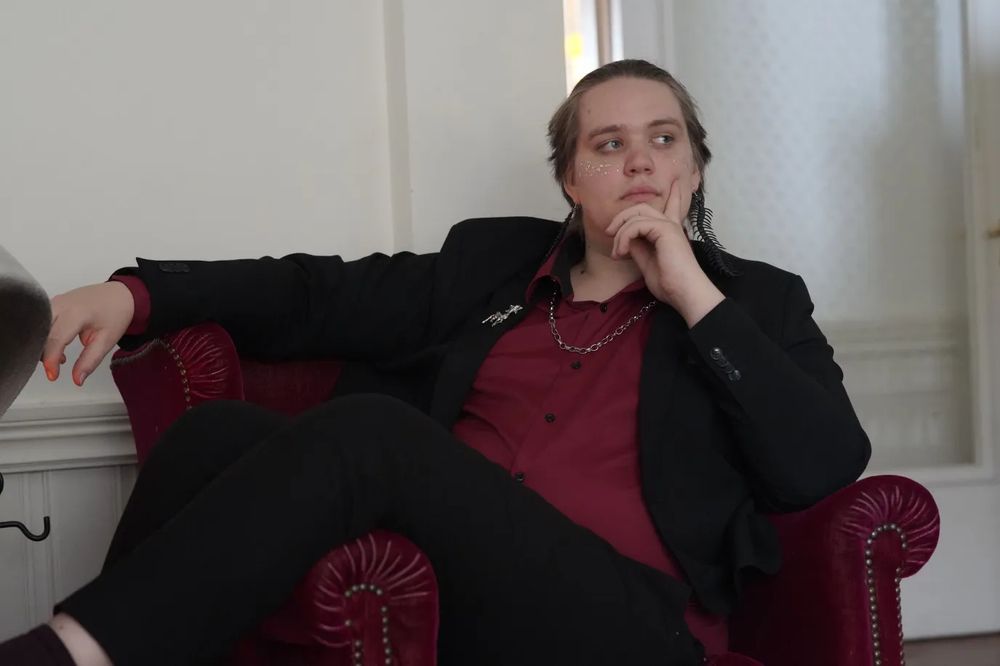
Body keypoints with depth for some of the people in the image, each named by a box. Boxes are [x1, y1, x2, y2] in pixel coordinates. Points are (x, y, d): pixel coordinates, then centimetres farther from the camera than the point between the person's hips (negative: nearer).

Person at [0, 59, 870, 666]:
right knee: (222, 431, -22)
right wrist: (136, 294, 0)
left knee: (368, 428, -29)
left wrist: (696, 297, -3)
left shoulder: (756, 300, 14)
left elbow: (826, 467, -2)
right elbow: (320, 293, 14)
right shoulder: (494, 259, 22)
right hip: (428, 577, 4)